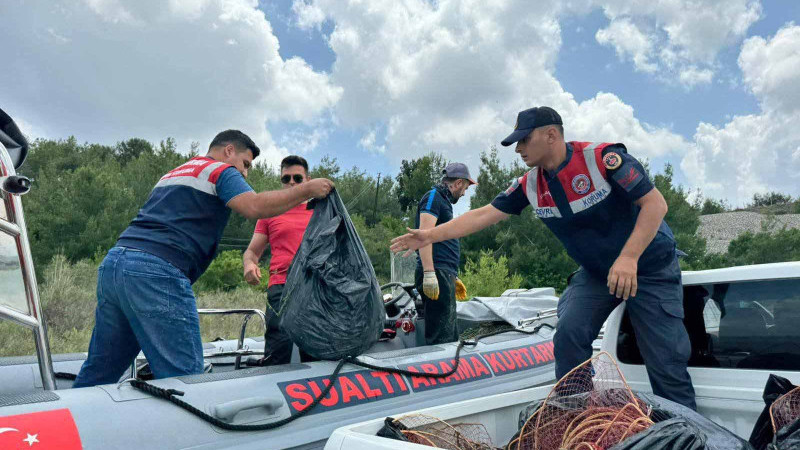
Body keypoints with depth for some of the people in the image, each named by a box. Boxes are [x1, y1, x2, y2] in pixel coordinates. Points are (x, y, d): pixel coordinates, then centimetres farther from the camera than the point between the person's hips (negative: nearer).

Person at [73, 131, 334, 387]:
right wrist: (307, 190, -4)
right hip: (157, 271, -9)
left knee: (98, 372, 15)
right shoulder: (221, 170, 5)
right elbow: (254, 207, -13)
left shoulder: (171, 174, 32)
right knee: (185, 376, -8)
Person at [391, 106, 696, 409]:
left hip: (650, 268, -4)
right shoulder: (530, 185, -5)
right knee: (568, 336, -13)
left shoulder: (603, 157, -23)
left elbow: (655, 203, -23)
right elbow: (483, 215, -1)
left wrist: (629, 258, -34)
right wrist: (431, 235, -4)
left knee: (665, 362, -5)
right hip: (595, 272, 5)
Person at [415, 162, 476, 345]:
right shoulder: (433, 196, -3)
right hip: (437, 275, -11)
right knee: (441, 338, -14)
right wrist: (429, 273, -25)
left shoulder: (444, 201, 27)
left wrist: (453, 277, 33)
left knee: (450, 336, 14)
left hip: (444, 276, 11)